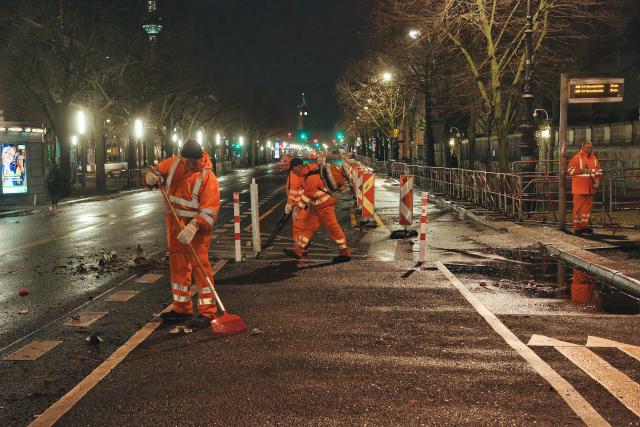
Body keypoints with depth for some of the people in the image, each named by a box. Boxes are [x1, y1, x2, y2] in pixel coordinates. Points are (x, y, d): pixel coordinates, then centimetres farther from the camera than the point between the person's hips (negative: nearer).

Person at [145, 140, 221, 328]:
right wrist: (152, 177, -9)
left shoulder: (207, 177, -16)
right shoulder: (174, 164, 3)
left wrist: (194, 227, -36)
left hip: (196, 228, -7)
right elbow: (156, 171, 17)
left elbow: (209, 210, -23)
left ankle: (207, 312, -5)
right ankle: (182, 308, 26)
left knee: (201, 267, -9)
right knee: (178, 267, 14)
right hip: (175, 226, 7)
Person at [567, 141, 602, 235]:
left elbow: (599, 171, 17)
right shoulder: (577, 158, -5)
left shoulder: (594, 159, 13)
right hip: (579, 188, -6)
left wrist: (598, 180, 1)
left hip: (590, 188, 6)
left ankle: (584, 225, 20)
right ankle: (576, 227, -2)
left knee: (588, 207, 10)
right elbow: (570, 169, -12)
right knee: (578, 207, -5)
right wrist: (582, 171, -18)